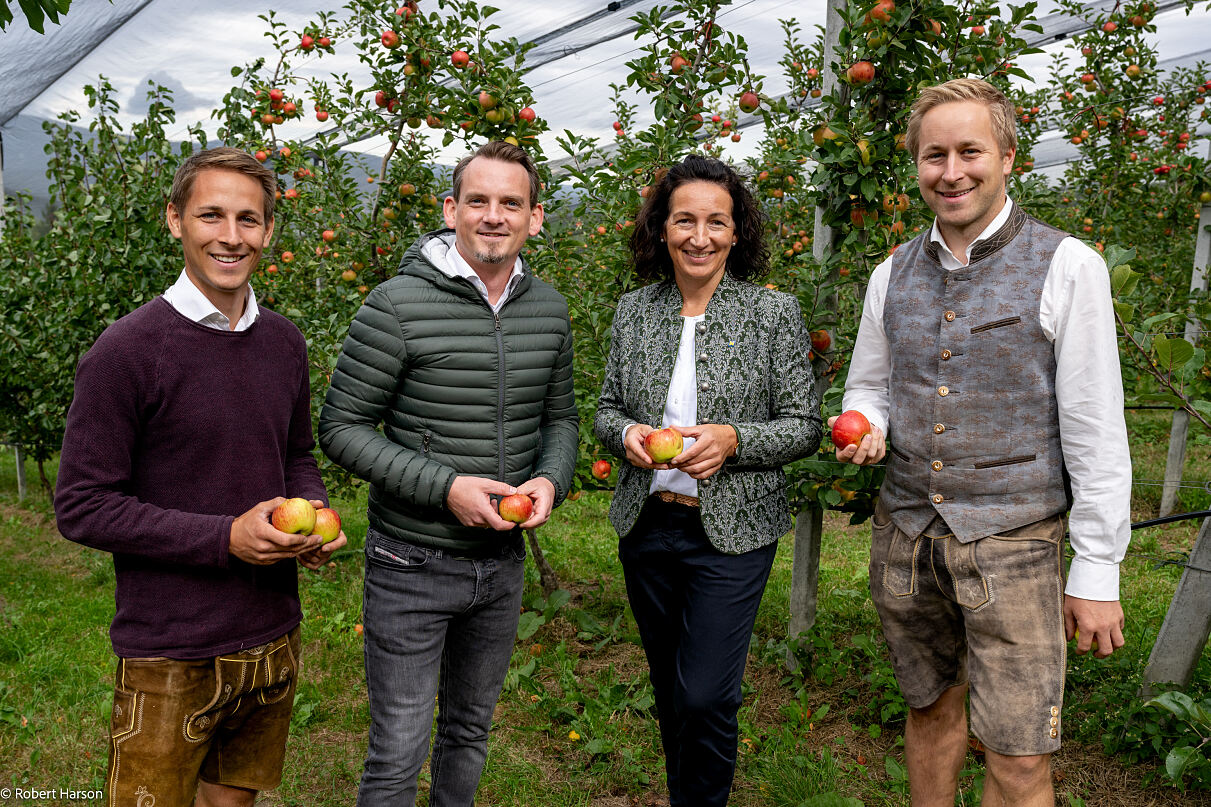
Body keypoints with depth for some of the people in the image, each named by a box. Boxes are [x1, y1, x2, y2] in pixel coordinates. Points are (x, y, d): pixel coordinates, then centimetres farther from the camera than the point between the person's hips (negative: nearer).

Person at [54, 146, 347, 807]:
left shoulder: (284, 342, 4)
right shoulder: (125, 351, -14)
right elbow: (81, 508, -14)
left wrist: (314, 513, -5)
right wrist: (225, 538, -21)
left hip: (273, 639, 5)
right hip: (170, 657, -5)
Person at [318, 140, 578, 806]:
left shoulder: (548, 309, 2)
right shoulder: (397, 306, -16)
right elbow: (341, 427, -13)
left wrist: (551, 480, -9)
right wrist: (445, 486, -22)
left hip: (502, 561, 5)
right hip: (412, 564, -5)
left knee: (470, 730, 24)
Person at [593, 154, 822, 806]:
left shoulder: (775, 313, -6)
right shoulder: (633, 310, 3)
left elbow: (803, 426, -3)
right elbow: (606, 409, 11)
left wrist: (733, 440, -21)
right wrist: (627, 433, -12)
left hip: (732, 531, -3)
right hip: (645, 526, 4)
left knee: (704, 697, -6)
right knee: (668, 691, 17)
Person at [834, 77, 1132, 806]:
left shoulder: (1066, 267, -7)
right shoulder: (893, 275, 7)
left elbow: (1096, 431, -8)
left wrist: (1098, 570, -9)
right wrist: (865, 429, -7)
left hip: (1013, 541, -4)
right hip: (905, 534, 4)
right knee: (932, 710, 18)